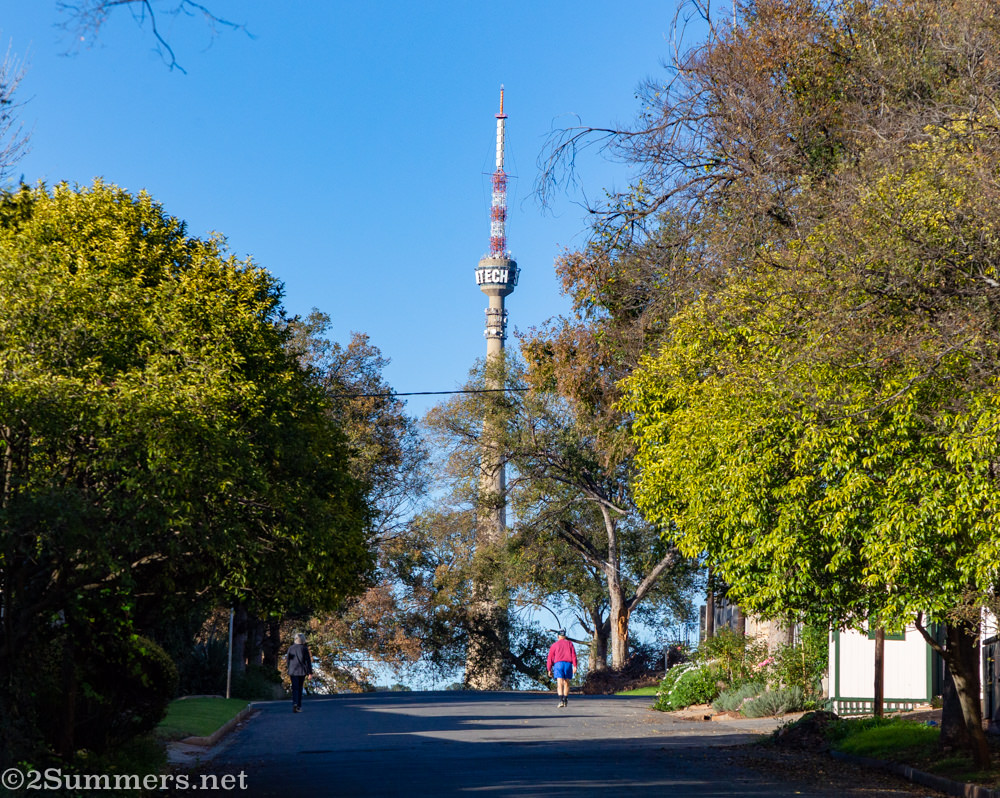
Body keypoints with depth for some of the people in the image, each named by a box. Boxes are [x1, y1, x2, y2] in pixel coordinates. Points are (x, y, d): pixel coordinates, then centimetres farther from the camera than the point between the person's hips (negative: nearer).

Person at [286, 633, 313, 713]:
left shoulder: (291, 648, 1)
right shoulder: (304, 648, -5)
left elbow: (288, 659, 9)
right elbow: (308, 660, -6)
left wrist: (289, 671, 20)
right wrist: (310, 672, -3)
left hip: (293, 671, 0)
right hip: (302, 671, 0)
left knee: (295, 688, -5)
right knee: (300, 688, 13)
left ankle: (295, 703, -28)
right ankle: (299, 706, 17)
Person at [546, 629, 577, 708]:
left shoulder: (554, 645, 14)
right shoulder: (569, 644, 16)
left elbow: (550, 658, 11)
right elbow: (573, 655, 3)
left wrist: (549, 670, 16)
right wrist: (575, 666, -2)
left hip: (558, 664, -1)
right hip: (568, 664, 1)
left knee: (560, 684, -10)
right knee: (566, 683, 16)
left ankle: (561, 701, -28)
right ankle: (565, 700, 23)